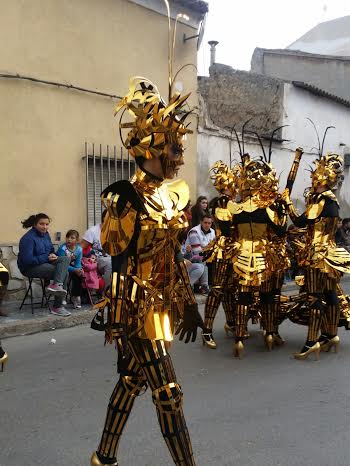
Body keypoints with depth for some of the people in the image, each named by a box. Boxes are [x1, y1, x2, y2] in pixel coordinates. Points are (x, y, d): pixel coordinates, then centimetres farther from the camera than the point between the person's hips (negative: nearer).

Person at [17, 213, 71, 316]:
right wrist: (47, 258, -20)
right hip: (30, 268, -8)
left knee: (66, 259, -18)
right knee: (64, 273, -22)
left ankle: (56, 285, -30)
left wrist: (52, 255, -6)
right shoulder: (28, 238, -18)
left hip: (45, 263, 8)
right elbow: (27, 260, -24)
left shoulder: (46, 234, 7)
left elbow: (51, 250, 20)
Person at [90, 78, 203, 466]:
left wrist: (188, 303, 16)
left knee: (131, 380, 19)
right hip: (141, 306, -8)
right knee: (168, 394, 0)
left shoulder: (170, 197, 8)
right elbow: (120, 270, -17)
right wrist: (120, 329, -16)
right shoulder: (127, 201, -17)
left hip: (162, 303, 8)